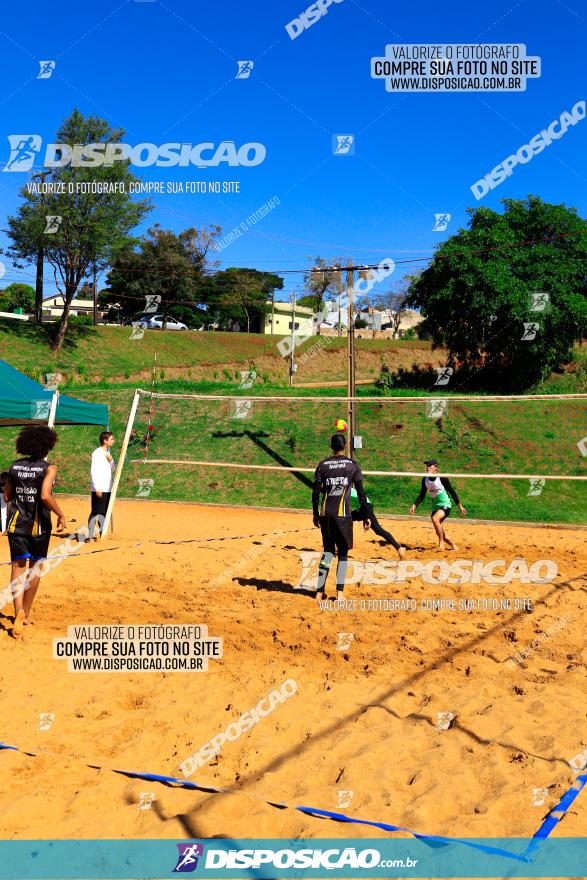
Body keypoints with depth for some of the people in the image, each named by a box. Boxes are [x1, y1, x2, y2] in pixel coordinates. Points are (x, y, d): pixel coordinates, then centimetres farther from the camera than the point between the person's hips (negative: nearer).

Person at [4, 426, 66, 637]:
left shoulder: (15, 466, 3)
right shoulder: (49, 468, -11)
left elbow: (6, 497, 7)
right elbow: (45, 496, -24)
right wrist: (61, 515, -12)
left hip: (16, 523, 2)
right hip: (39, 525, -2)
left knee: (18, 566, 3)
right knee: (35, 567, 14)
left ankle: (19, 610, -19)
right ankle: (26, 613, 23)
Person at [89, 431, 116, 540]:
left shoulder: (108, 453, 14)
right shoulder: (97, 453, -11)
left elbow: (112, 469, 17)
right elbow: (93, 471, -17)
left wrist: (111, 460, -3)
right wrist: (97, 488, -22)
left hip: (107, 489, 8)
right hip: (98, 489, -8)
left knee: (104, 512, 11)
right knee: (95, 512, -7)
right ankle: (90, 535, -6)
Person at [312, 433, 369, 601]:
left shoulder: (323, 465, 6)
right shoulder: (353, 465, 1)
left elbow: (316, 492, 5)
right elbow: (361, 493, -1)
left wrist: (316, 514, 15)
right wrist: (366, 516, 4)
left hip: (325, 514, 2)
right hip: (343, 514, -2)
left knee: (328, 551, 13)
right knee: (343, 552, 7)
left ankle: (320, 591, 10)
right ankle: (339, 592, -3)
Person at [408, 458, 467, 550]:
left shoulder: (442, 478, -16)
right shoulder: (425, 479, 0)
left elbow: (452, 492, -9)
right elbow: (422, 495, 8)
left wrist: (460, 506, -9)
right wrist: (414, 505, -4)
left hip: (445, 505, -7)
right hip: (435, 506, 7)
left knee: (435, 519, -33)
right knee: (438, 531, 7)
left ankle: (441, 543, -19)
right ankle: (453, 546, 30)